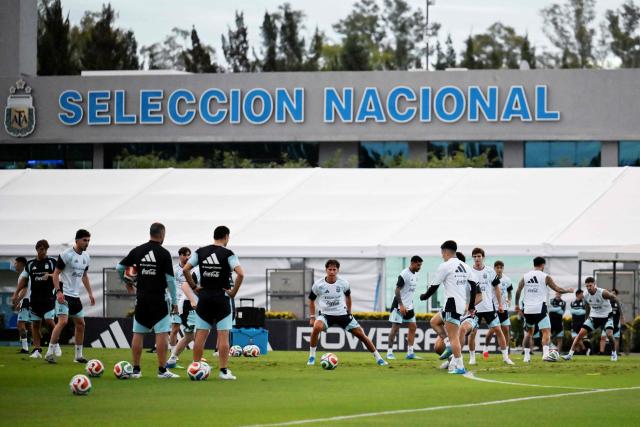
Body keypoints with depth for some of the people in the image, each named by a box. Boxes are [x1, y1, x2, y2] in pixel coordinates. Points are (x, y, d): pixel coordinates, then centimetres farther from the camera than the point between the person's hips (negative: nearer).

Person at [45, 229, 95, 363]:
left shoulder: (86, 257, 11)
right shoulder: (67, 255, -12)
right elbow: (56, 273, -11)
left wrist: (90, 293, 18)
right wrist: (58, 291, -21)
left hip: (75, 295, 8)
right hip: (64, 294, -8)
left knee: (80, 324, 9)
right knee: (63, 321, -20)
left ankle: (78, 355, 19)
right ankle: (50, 353, -16)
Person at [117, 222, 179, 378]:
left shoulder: (137, 251, 3)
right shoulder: (164, 253, -8)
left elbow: (119, 267, 6)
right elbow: (170, 279, -8)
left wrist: (126, 282, 25)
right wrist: (174, 301, -2)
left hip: (141, 299, 4)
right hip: (159, 300, -4)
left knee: (138, 333, 8)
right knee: (161, 334, -2)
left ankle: (136, 369, 10)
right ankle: (162, 370, -5)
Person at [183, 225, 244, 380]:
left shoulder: (200, 252, 4)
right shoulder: (227, 254, -8)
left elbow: (185, 269, 0)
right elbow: (240, 274, -19)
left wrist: (194, 286, 6)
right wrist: (234, 291, -8)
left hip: (204, 298, 4)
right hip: (222, 297, -3)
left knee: (200, 334, 7)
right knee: (223, 335, 0)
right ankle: (223, 370, -2)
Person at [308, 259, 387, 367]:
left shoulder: (343, 283, -7)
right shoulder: (318, 285, -11)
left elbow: (348, 296, 14)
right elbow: (311, 300, 4)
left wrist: (349, 312, 16)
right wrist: (312, 317, -1)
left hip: (342, 314, 2)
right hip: (325, 314, -2)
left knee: (361, 334, -2)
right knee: (317, 327, -34)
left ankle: (378, 358, 14)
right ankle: (311, 357, -17)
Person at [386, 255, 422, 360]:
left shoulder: (415, 275, 10)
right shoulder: (404, 274, -17)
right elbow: (397, 290, -19)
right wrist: (401, 305, -24)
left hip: (409, 306, 9)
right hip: (399, 305, -9)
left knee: (413, 327, 5)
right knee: (395, 328, -6)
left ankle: (410, 353, 8)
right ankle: (389, 352, -1)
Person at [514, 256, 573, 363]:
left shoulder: (525, 276, 8)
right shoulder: (545, 277, -2)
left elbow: (518, 291, 3)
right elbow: (558, 289, 2)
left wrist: (517, 305, 15)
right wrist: (568, 290, 20)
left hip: (527, 309, 5)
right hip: (540, 308, -5)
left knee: (529, 332, 21)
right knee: (546, 332, -7)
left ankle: (526, 356, 18)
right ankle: (545, 354, -27)